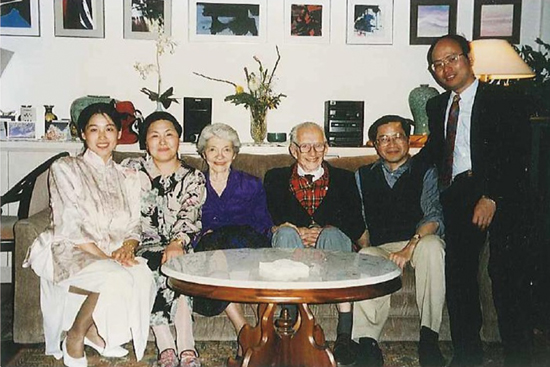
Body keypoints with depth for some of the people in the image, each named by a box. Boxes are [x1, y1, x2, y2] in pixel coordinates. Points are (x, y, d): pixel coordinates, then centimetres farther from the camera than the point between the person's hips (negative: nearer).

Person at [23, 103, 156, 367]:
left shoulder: (128, 178, 17)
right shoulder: (64, 169, 2)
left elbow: (134, 226, 11)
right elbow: (70, 226, -8)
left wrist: (126, 248, -12)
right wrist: (106, 256, -18)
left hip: (114, 255, 5)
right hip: (69, 253, -4)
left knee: (142, 275, -29)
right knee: (115, 278, -34)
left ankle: (96, 331, -4)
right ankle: (74, 340, -9)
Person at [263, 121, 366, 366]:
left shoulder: (343, 179, 18)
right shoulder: (276, 178, 18)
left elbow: (356, 225, 4)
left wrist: (322, 232, -14)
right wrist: (298, 233, -15)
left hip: (330, 246, 0)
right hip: (293, 250, 0)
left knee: (332, 234, -33)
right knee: (286, 232, -32)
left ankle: (345, 333, -39)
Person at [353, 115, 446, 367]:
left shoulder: (425, 172, 10)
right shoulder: (363, 176, 19)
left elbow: (434, 216, -6)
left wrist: (410, 247, -24)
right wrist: (366, 245, -10)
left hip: (418, 243, -1)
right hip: (378, 249, 1)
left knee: (432, 246, -36)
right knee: (364, 260, -34)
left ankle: (429, 337, -31)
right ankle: (367, 343, -31)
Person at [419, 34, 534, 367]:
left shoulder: (506, 101, 0)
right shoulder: (437, 106, 18)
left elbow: (518, 157, -8)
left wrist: (492, 198, -17)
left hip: (501, 197, -5)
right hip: (457, 196, 5)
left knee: (509, 278, -8)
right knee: (458, 277, 6)